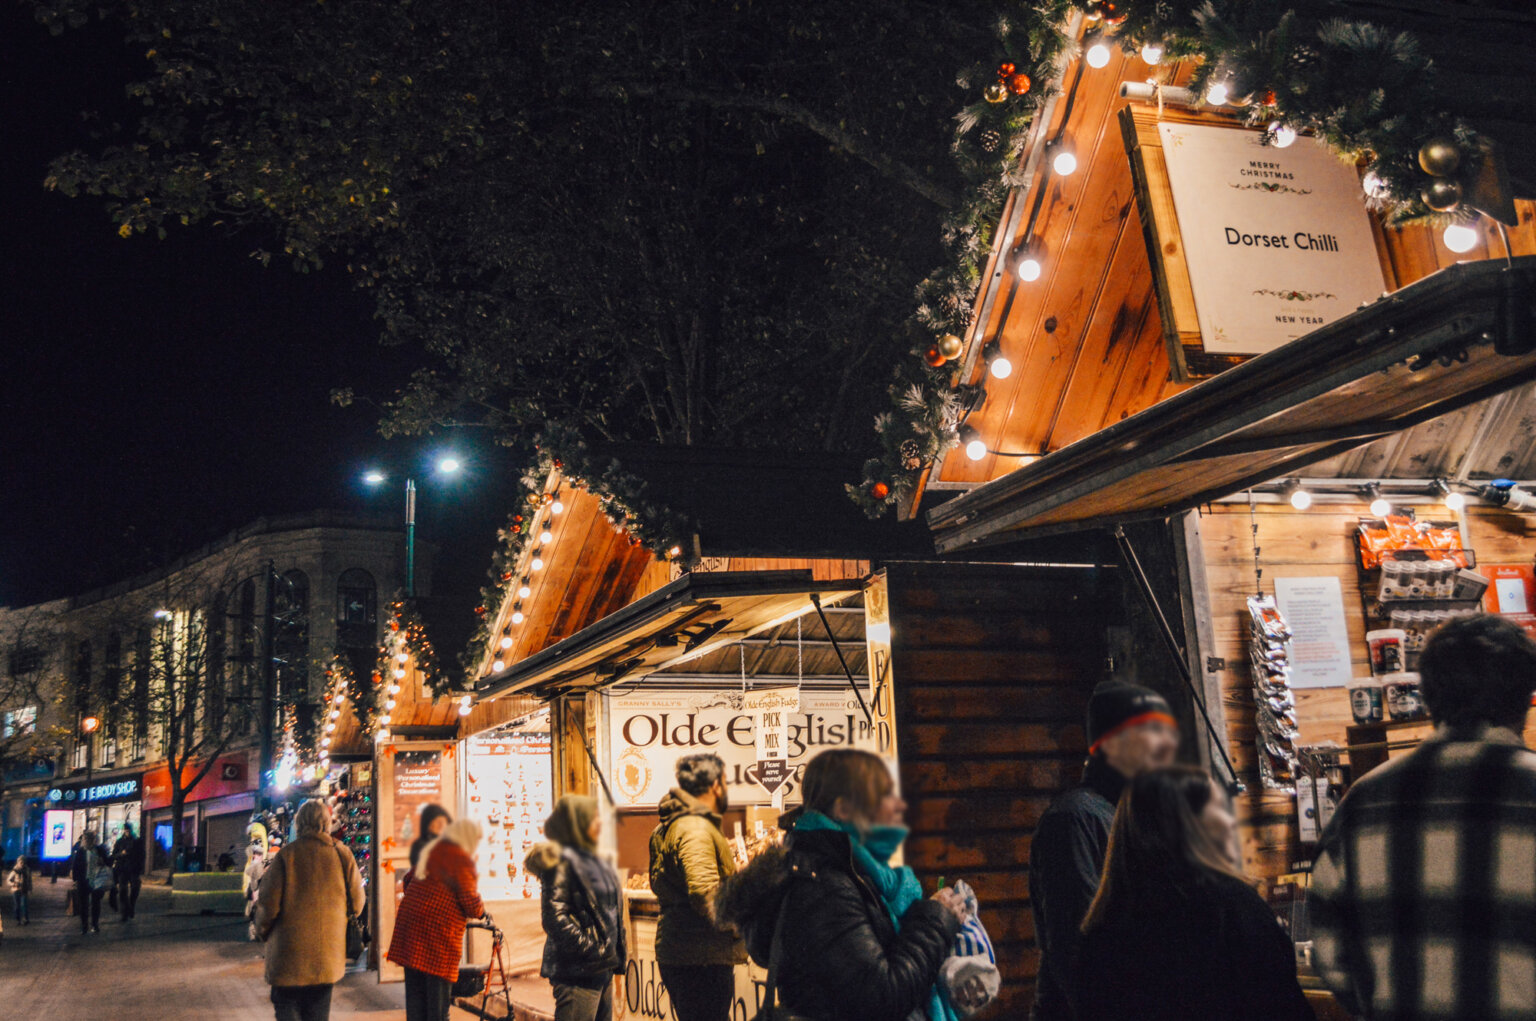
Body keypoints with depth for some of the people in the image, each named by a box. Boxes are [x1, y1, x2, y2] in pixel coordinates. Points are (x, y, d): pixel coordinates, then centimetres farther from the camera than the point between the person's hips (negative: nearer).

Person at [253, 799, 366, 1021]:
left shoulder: (286, 855, -10)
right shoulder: (342, 854, -2)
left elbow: (269, 903, -9)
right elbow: (356, 902, 3)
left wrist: (262, 930, 11)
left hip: (289, 954, -3)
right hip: (328, 956, 3)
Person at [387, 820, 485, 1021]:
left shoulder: (428, 850, 16)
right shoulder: (461, 860, -9)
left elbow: (408, 880, 26)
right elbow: (471, 904, -13)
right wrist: (481, 911, 8)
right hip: (438, 927, -8)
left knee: (414, 991, 13)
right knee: (438, 992, 0)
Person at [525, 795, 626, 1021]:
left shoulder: (591, 859, 17)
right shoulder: (561, 861, -12)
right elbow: (555, 917, -21)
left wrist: (618, 951, 16)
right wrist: (591, 950, -20)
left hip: (602, 969, 10)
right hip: (577, 971, -10)